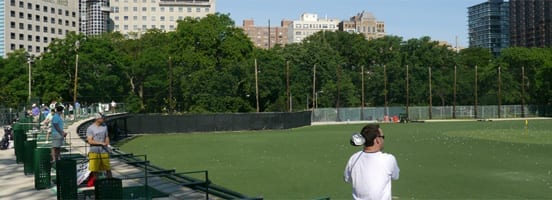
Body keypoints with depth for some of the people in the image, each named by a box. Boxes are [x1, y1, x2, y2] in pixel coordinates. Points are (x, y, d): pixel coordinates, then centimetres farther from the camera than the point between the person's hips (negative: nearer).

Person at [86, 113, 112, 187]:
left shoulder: (104, 126, 8)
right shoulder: (90, 128, -8)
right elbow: (90, 141, -12)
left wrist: (106, 143, -3)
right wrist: (101, 143, -17)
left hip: (104, 150, 4)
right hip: (94, 151, -4)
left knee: (108, 168, 4)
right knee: (95, 168, 1)